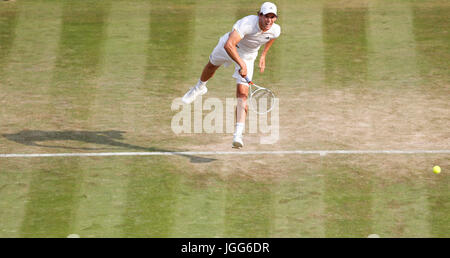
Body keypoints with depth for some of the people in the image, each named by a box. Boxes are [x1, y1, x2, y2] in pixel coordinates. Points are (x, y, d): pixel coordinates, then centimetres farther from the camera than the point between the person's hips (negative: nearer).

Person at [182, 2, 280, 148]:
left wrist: (263, 55, 7)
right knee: (212, 66, 31)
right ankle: (199, 88, 67)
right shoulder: (247, 24, -42)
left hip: (247, 57, 1)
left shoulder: (275, 30, -25)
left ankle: (238, 135, -20)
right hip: (229, 47, -1)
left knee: (242, 94, -15)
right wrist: (242, 64, -62)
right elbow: (229, 45, -54)